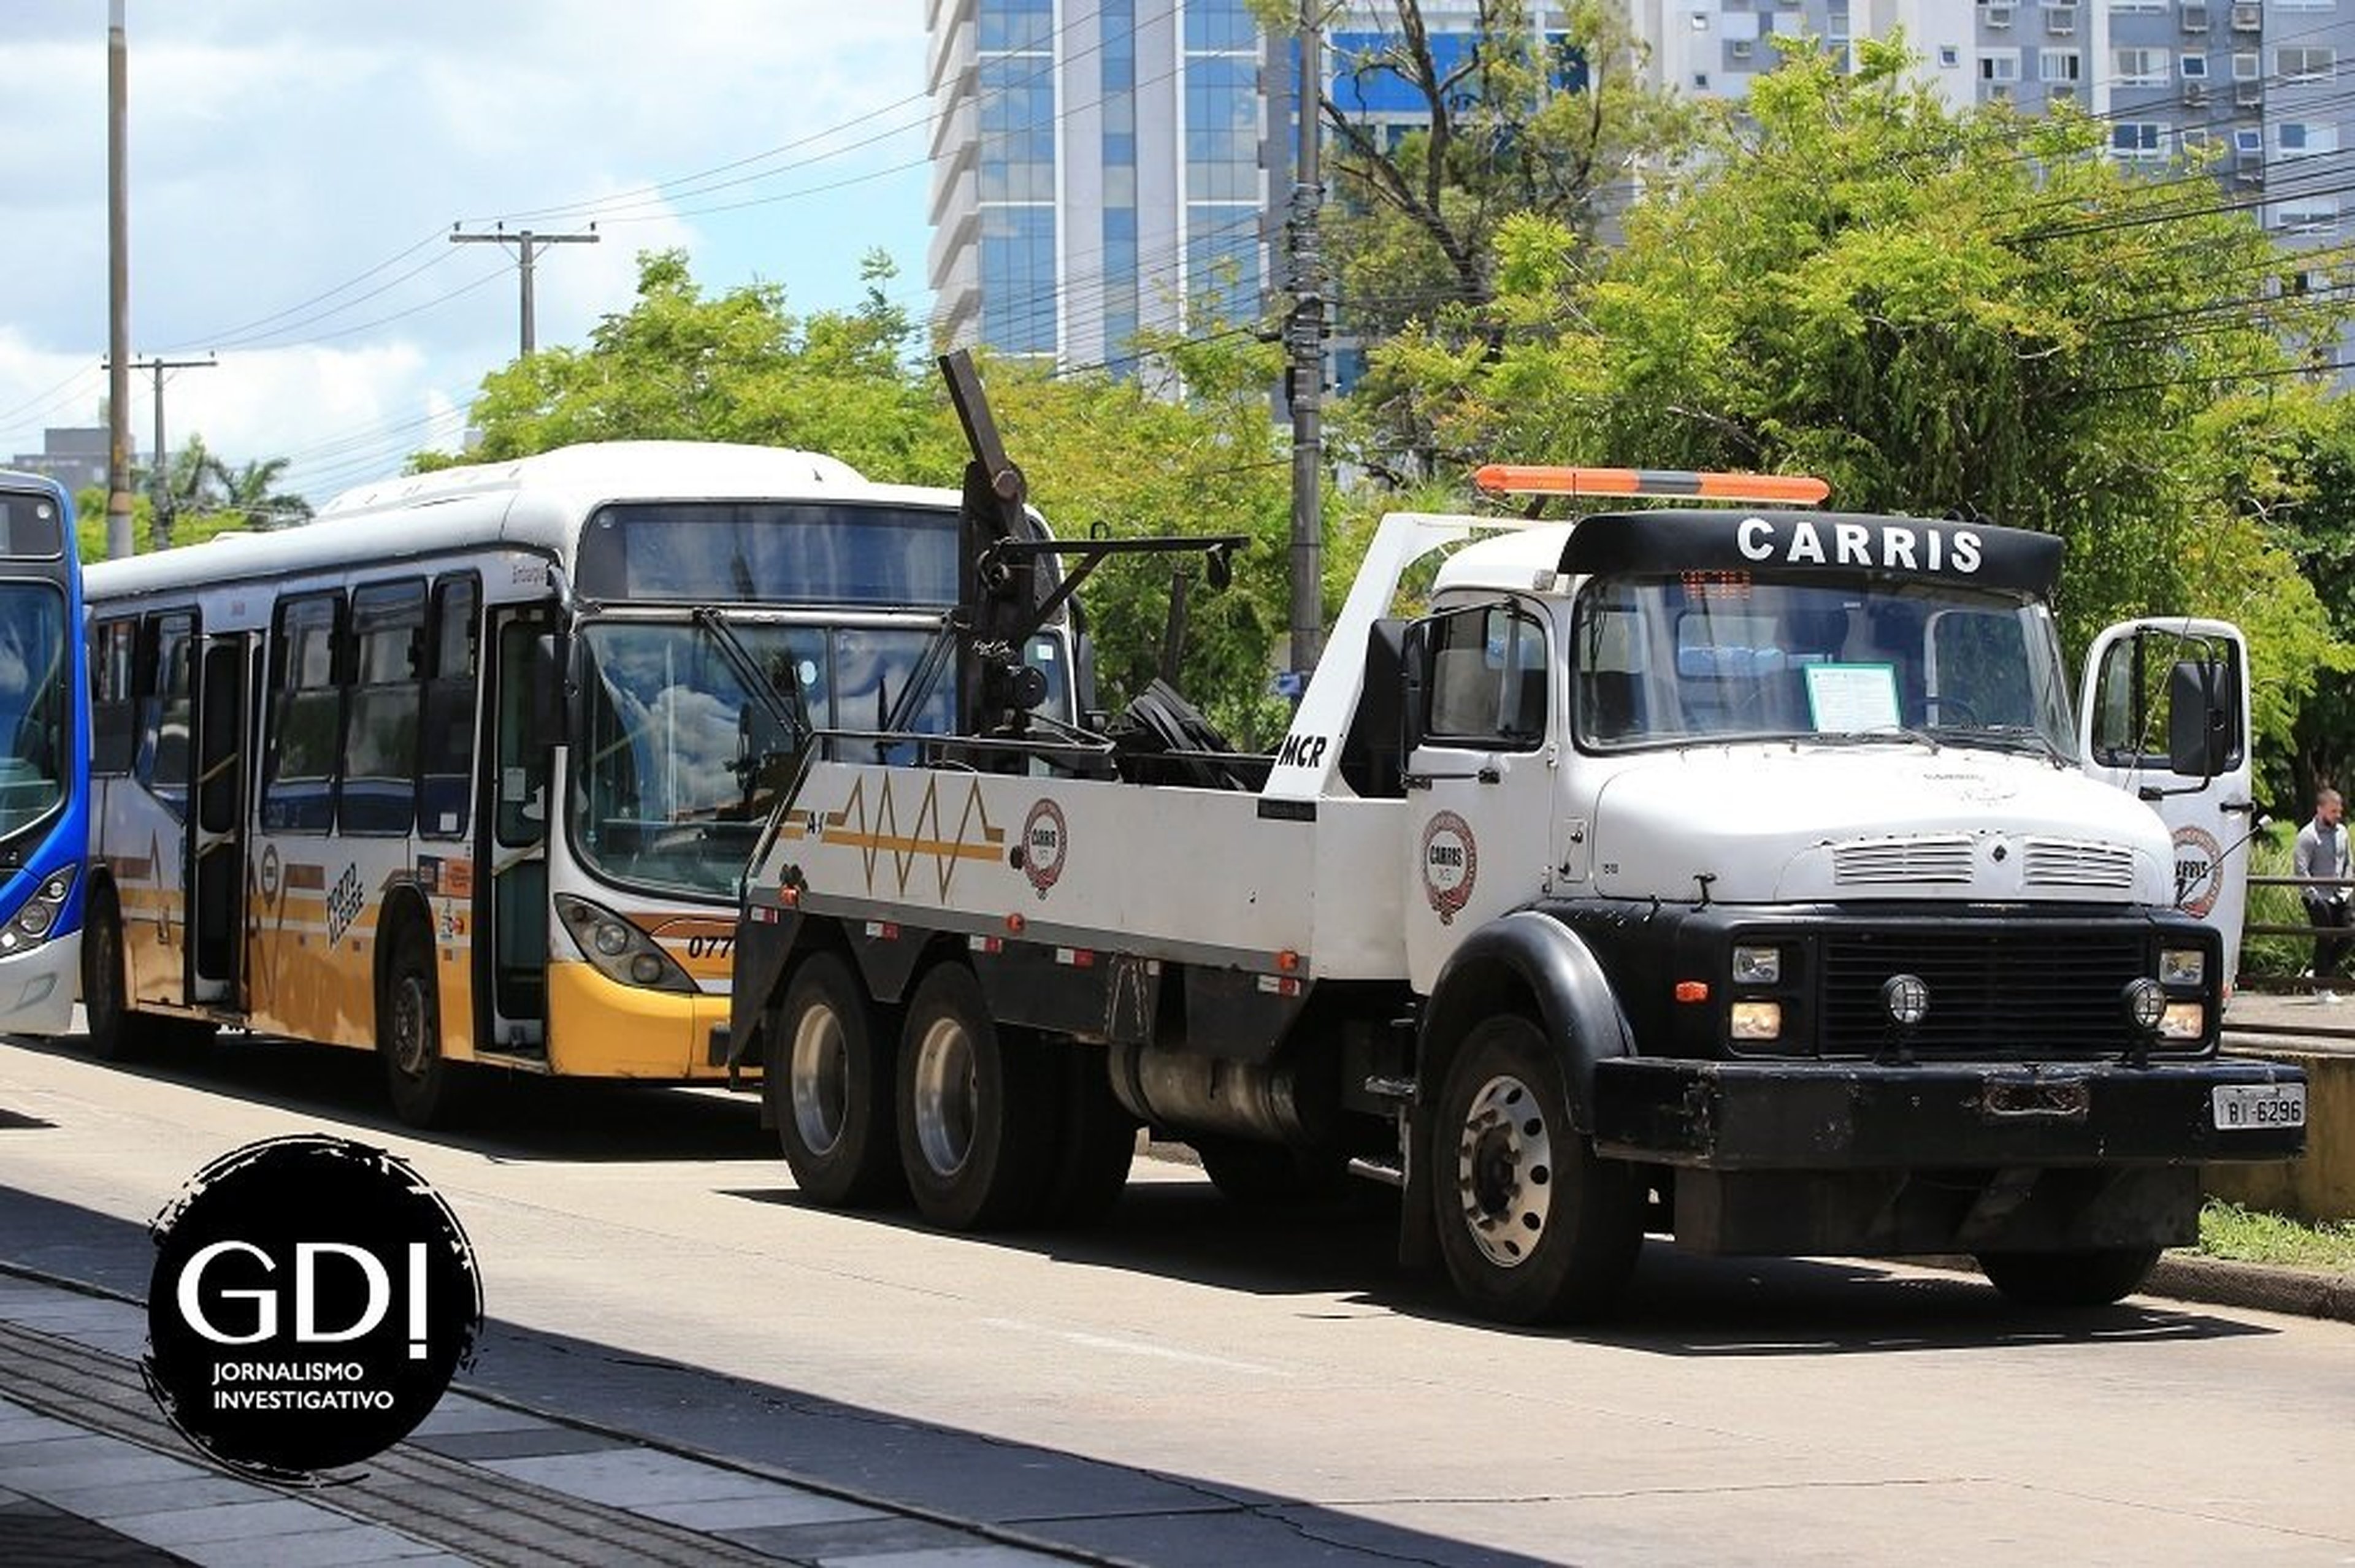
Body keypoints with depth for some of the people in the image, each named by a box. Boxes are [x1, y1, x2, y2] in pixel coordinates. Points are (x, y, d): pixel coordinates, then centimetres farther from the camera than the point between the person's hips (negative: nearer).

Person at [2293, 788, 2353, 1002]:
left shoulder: (2341, 832, 11)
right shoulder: (2308, 836, -11)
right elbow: (2300, 870, -15)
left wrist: (2345, 886, 8)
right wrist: (2314, 896, -18)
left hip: (2338, 896, 7)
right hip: (2318, 898, -7)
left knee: (2347, 937, 3)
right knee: (2325, 940, -6)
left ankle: (2324, 974, 21)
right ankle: (2322, 989, 3)